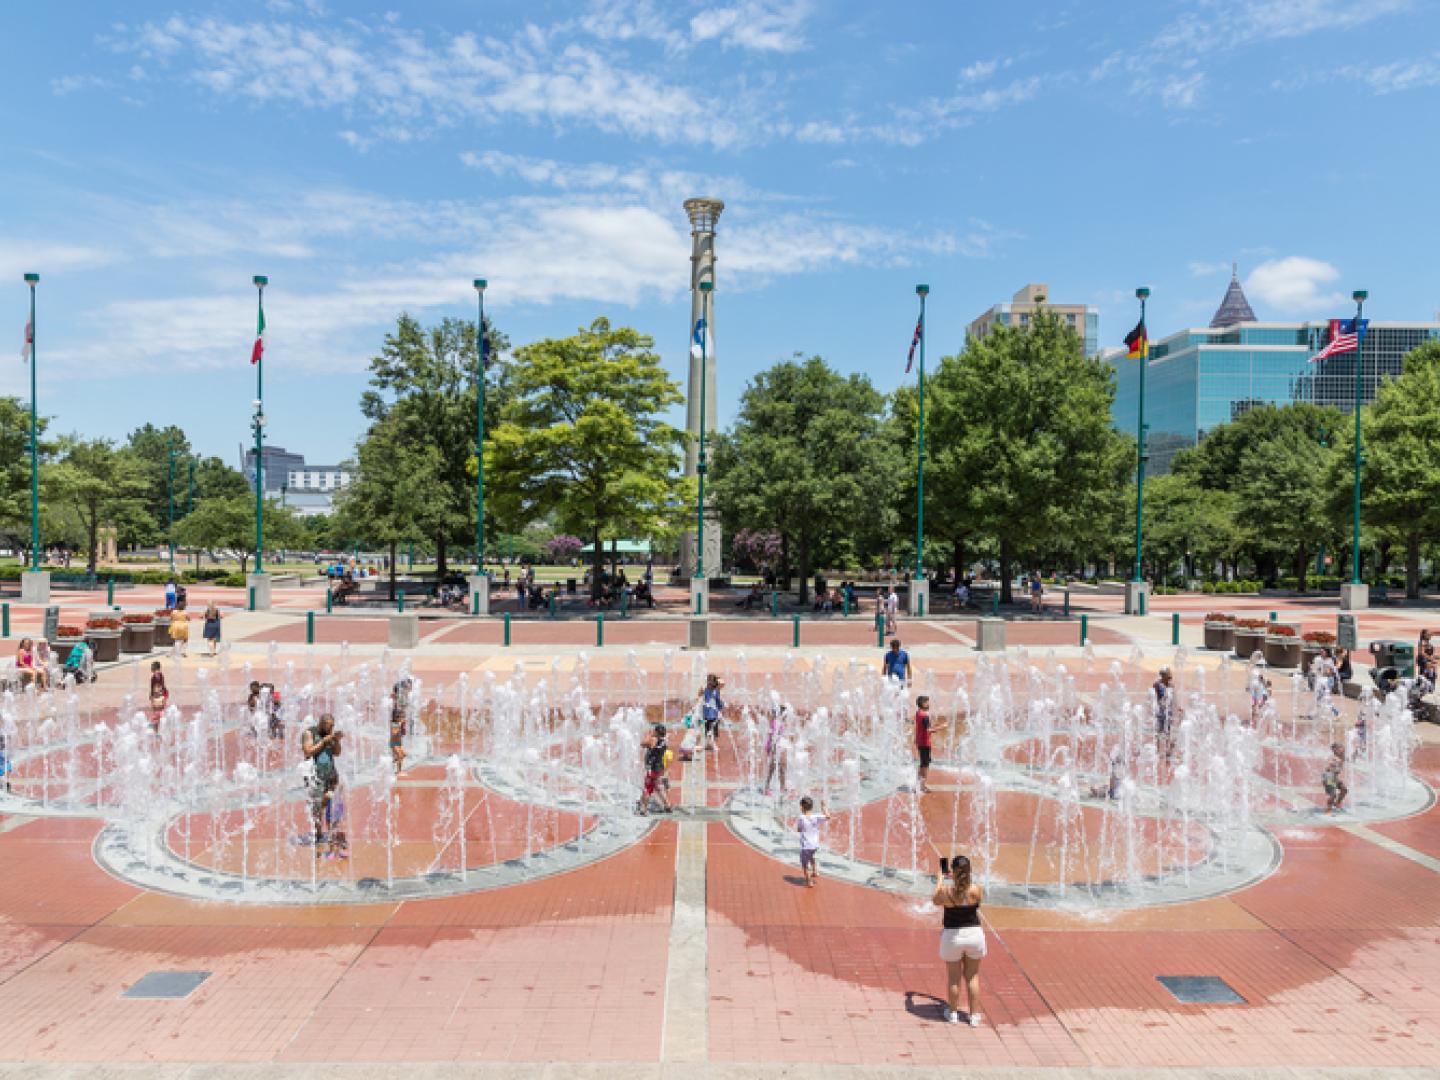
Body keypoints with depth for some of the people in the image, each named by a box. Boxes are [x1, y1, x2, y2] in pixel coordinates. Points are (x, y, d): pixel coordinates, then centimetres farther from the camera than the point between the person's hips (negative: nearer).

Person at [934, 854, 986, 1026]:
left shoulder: (945, 891, -18)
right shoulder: (976, 890, -15)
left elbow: (936, 901, 5)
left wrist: (939, 880, 19)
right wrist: (962, 877, 17)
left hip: (952, 936, -1)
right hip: (974, 934, 1)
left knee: (953, 977, 15)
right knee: (972, 977, 17)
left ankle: (953, 1013, 29)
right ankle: (974, 1015, 24)